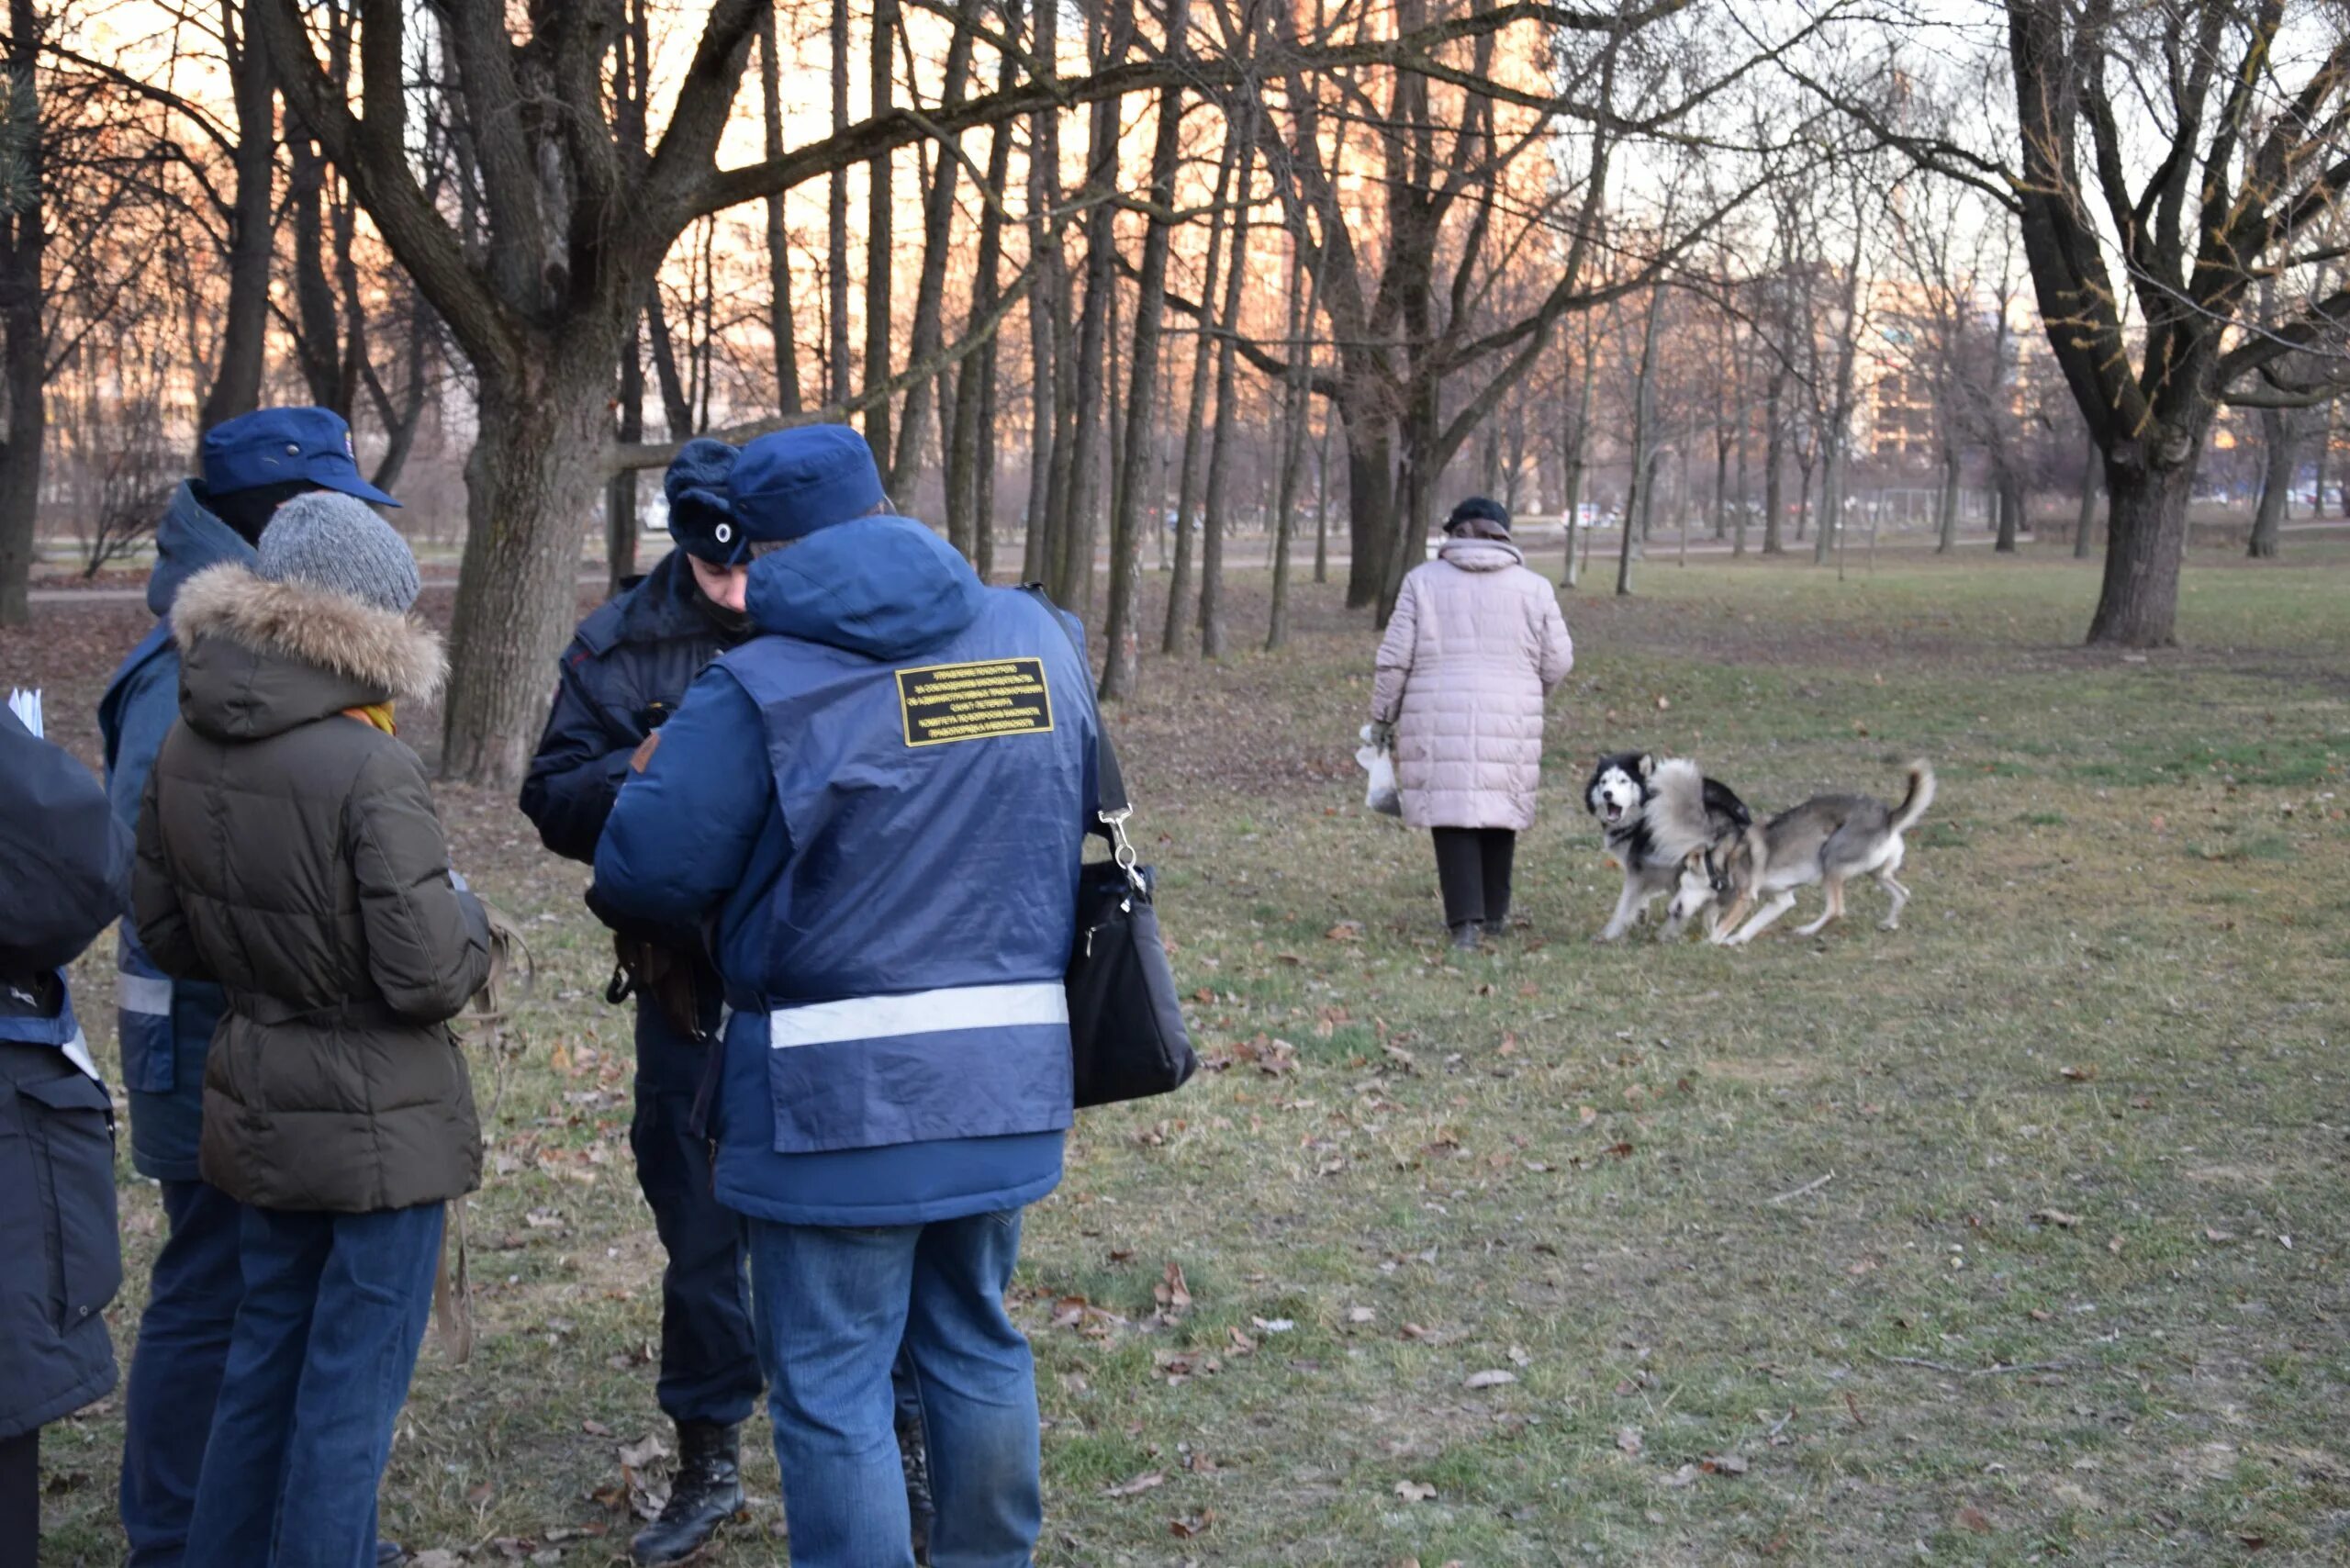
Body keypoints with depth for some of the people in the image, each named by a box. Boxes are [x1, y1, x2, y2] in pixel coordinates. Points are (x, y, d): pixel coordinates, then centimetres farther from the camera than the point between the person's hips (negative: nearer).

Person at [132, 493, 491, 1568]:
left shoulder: (185, 750, -2)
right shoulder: (369, 768, -23)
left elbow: (164, 929, 9)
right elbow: (430, 978, -21)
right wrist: (469, 923, -1)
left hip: (257, 1113, 7)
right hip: (377, 1126, -7)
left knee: (264, 1359, 22)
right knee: (351, 1394, 5)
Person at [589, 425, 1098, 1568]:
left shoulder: (759, 688, -13)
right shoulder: (1041, 638, 4)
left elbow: (646, 874, -11)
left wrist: (653, 777, 9)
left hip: (837, 1097, -6)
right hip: (1009, 1082, 6)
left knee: (831, 1387, 5)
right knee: (976, 1347, 21)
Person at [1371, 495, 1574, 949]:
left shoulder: (1423, 580, 1)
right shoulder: (1533, 587, 5)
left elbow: (1395, 659, 0)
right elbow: (1558, 660, 8)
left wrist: (1383, 716, 12)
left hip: (1440, 723, -2)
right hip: (1508, 723, 2)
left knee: (1453, 815, 0)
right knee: (1499, 812, 14)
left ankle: (1465, 920, -9)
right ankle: (1494, 914, 24)